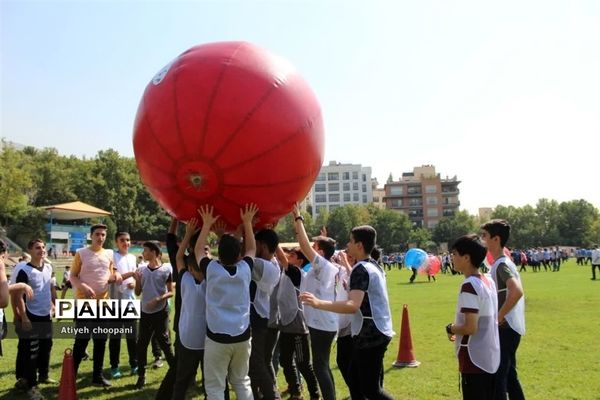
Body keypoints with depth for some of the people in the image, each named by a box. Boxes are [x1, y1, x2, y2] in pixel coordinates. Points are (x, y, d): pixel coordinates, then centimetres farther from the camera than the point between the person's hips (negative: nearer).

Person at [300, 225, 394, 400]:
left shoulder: (361, 269, -19)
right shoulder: (373, 266, 11)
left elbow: (353, 305, -32)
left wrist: (319, 303, -41)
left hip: (369, 335, -10)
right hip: (375, 332, 10)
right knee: (355, 379, 18)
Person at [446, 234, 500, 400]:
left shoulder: (469, 285, -20)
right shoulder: (488, 281, 8)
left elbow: (470, 327, -24)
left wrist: (451, 329, -6)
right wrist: (458, 329, 14)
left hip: (474, 359, -9)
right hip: (490, 357, 9)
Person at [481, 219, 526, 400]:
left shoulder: (501, 265, -18)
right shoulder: (502, 263, 12)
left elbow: (517, 291, -34)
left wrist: (499, 316, -25)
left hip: (504, 329, -10)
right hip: (508, 328, 10)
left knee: (497, 378, -2)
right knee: (509, 376, 18)